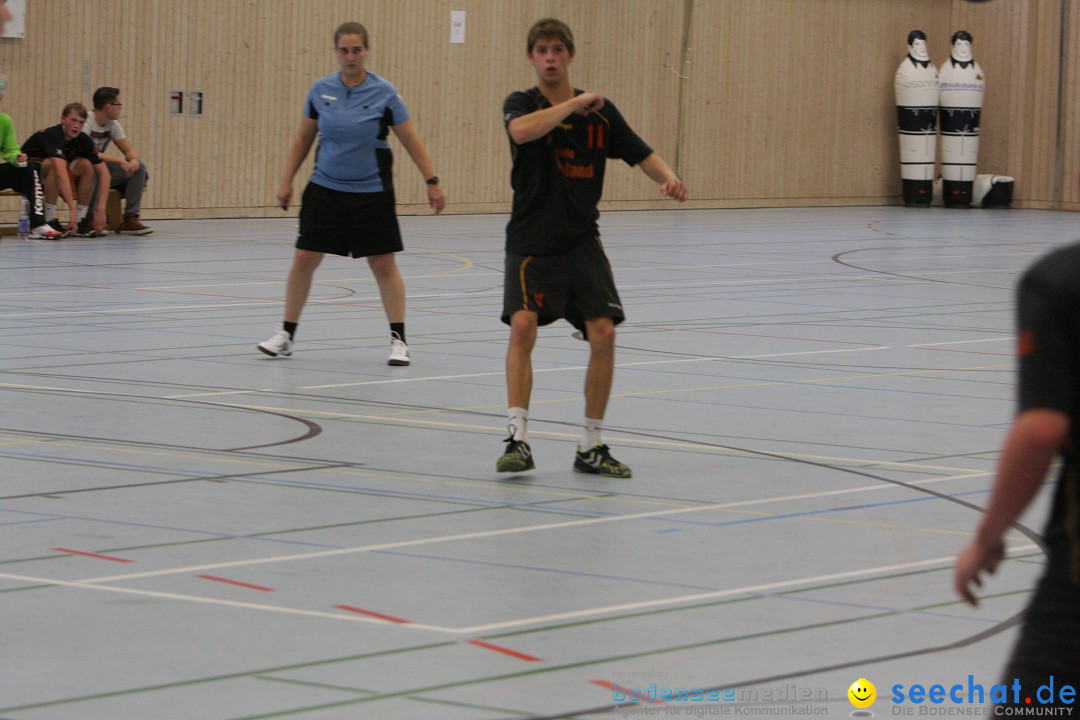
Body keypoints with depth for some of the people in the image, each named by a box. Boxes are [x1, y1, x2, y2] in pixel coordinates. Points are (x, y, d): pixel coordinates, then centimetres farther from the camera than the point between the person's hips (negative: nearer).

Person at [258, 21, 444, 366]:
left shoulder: (384, 93, -9)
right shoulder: (321, 90, -2)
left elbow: (411, 141, -3)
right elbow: (303, 139, 10)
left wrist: (432, 182, -5)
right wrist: (287, 181, 9)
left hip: (371, 194, -2)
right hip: (325, 190, 2)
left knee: (383, 264, -1)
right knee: (304, 259, 0)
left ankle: (398, 339, 8)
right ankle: (286, 335, 12)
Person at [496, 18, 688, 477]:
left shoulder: (599, 111, 4)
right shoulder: (521, 104, -4)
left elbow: (643, 155, 8)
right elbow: (522, 131, -28)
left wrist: (669, 179, -12)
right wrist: (574, 104, -25)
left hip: (581, 242, 3)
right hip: (531, 243, -3)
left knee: (603, 332, -8)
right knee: (522, 323, -22)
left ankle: (591, 447, 6)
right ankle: (518, 440, -16)